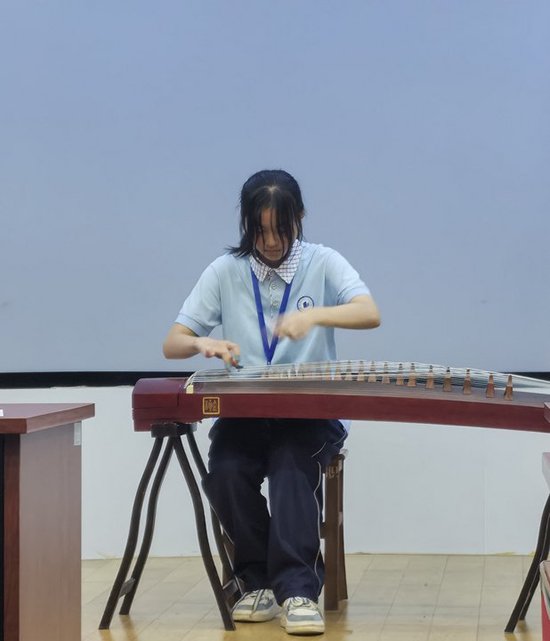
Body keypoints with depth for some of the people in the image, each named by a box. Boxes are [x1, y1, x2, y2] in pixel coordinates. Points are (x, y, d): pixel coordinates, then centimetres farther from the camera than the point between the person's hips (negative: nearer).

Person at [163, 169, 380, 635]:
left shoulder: (323, 263, 2)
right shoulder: (226, 271, 6)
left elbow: (370, 314, -16)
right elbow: (171, 344, 4)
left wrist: (314, 316, -34)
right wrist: (202, 343, -20)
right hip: (244, 412, 2)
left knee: (291, 464, -33)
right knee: (225, 472, -27)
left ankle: (297, 590, -28)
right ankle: (260, 580, -8)